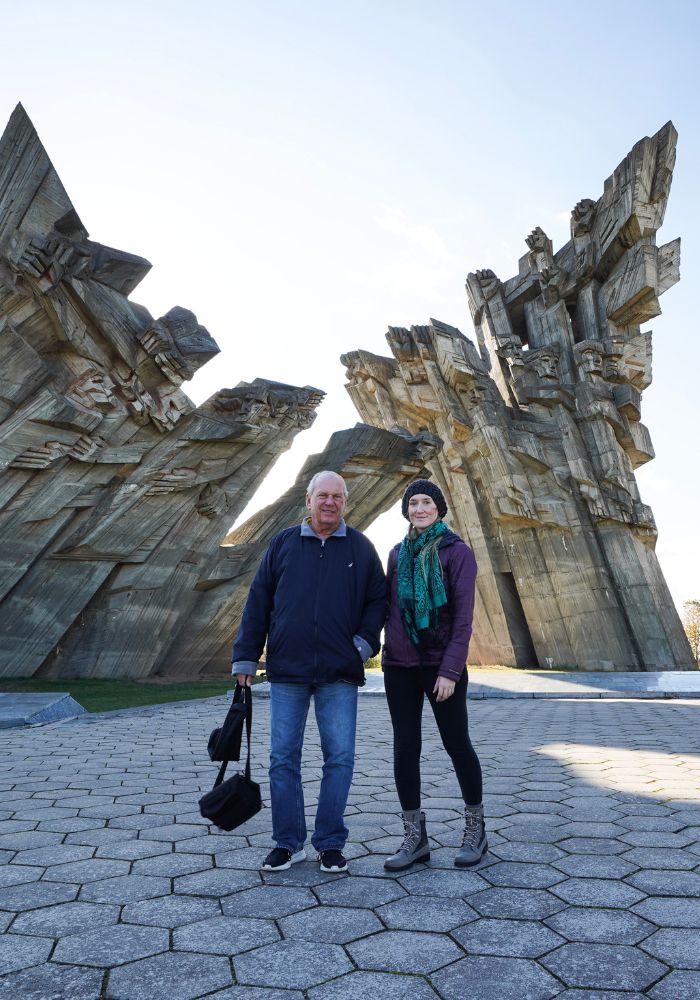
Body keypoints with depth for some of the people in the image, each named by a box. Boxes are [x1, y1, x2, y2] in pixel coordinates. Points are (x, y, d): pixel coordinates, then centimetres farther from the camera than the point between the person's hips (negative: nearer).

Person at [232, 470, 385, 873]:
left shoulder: (360, 547, 4)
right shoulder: (283, 544, 4)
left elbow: (378, 600, 8)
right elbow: (258, 602, 5)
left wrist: (365, 642, -6)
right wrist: (246, 657, 3)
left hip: (340, 676, 0)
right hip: (287, 673, 1)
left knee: (340, 759, 4)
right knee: (283, 759, 9)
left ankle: (330, 843, 22)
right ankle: (288, 843, 25)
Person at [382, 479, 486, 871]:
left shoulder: (457, 551, -6)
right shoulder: (398, 553, 9)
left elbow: (463, 617, -10)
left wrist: (451, 670, -16)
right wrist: (384, 650, 6)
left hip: (440, 665, -4)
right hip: (399, 665, 5)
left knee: (457, 744, 9)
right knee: (405, 747, 7)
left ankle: (476, 830, 29)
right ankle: (415, 837, 21)